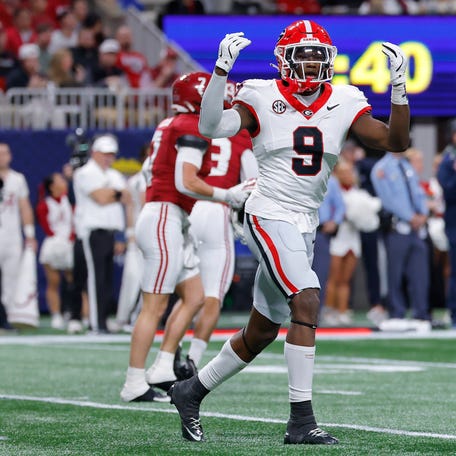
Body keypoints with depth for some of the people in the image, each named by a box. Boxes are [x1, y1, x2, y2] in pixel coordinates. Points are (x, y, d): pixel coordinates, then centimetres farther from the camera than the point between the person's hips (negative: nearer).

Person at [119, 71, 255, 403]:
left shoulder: (170, 126, 17)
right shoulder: (193, 129, -11)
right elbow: (186, 183, -20)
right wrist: (227, 196, -10)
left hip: (174, 223, 10)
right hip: (166, 218, -10)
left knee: (195, 297, 12)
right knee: (155, 307, -6)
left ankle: (162, 369, 11)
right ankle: (135, 384, -4)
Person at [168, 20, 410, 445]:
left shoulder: (343, 105, 5)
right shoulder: (262, 99, -6)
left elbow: (396, 140, 1)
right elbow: (211, 128, -19)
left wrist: (399, 85, -11)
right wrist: (222, 68, -28)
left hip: (304, 226, 6)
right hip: (270, 216, -6)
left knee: (259, 334, 13)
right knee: (307, 302, -23)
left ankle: (192, 390, 32)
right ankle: (301, 420, -21)